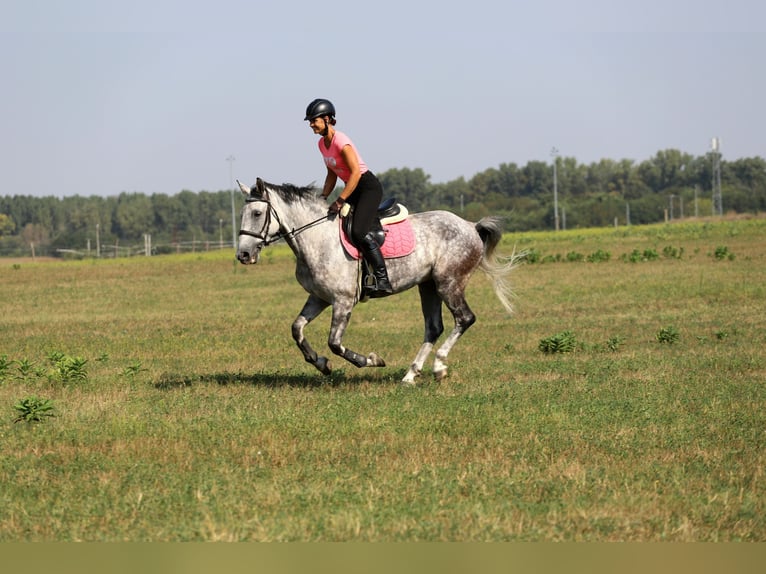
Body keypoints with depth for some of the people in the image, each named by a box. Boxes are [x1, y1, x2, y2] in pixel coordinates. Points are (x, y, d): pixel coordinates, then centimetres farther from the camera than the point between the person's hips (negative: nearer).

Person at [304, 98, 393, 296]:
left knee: (359, 232, -25)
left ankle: (383, 281, -23)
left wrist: (340, 201, -27)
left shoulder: (341, 142, -21)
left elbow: (355, 172, -26)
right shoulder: (322, 144, 6)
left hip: (369, 187, -10)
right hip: (353, 189, 10)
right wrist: (323, 198, 5)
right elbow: (332, 174, 16)